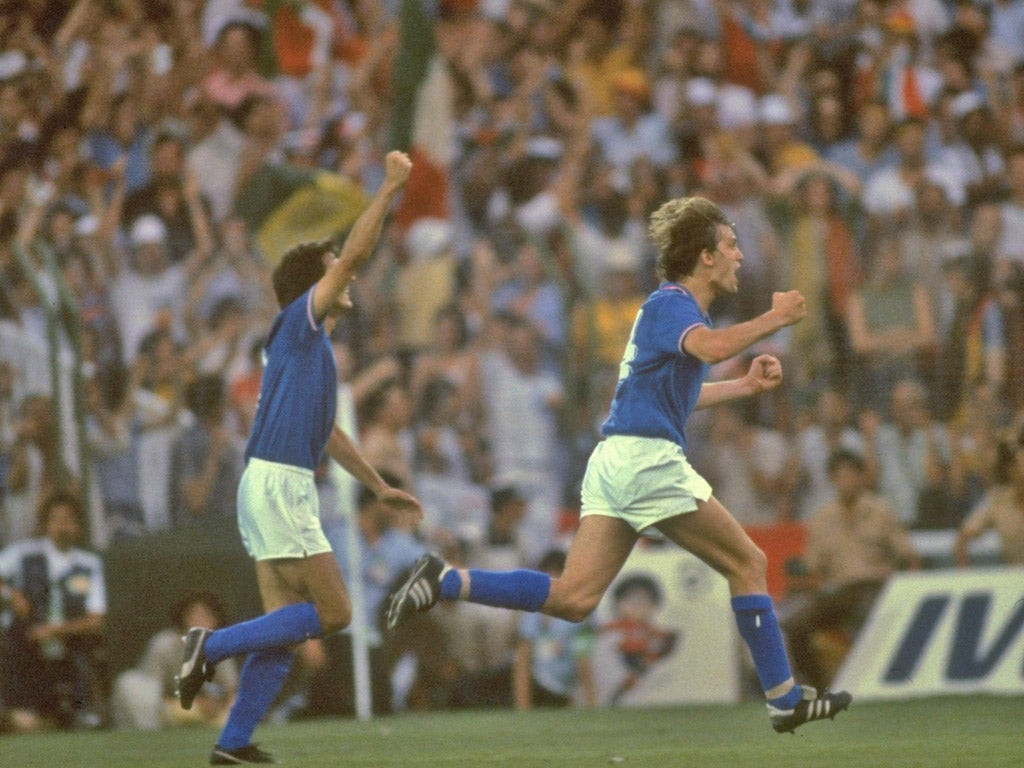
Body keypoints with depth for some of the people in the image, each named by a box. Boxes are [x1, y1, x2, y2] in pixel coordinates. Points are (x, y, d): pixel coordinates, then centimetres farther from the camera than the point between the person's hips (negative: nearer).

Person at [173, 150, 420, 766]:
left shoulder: (313, 345, 23)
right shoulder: (297, 325, -3)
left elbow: (328, 433, 32)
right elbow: (354, 254, -12)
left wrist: (381, 488, 35)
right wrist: (390, 189, -9)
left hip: (282, 488, 10)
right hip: (278, 482, -10)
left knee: (286, 624, 5)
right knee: (333, 612, -10)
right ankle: (213, 646, -9)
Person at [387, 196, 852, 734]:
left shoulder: (673, 306, 23)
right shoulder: (670, 303, -7)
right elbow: (712, 347, -30)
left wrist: (746, 386, 33)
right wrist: (777, 318, -17)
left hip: (614, 462, 9)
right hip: (647, 459, -9)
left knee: (573, 598, -4)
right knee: (747, 564, 2)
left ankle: (445, 581, -13)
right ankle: (785, 699, 7)